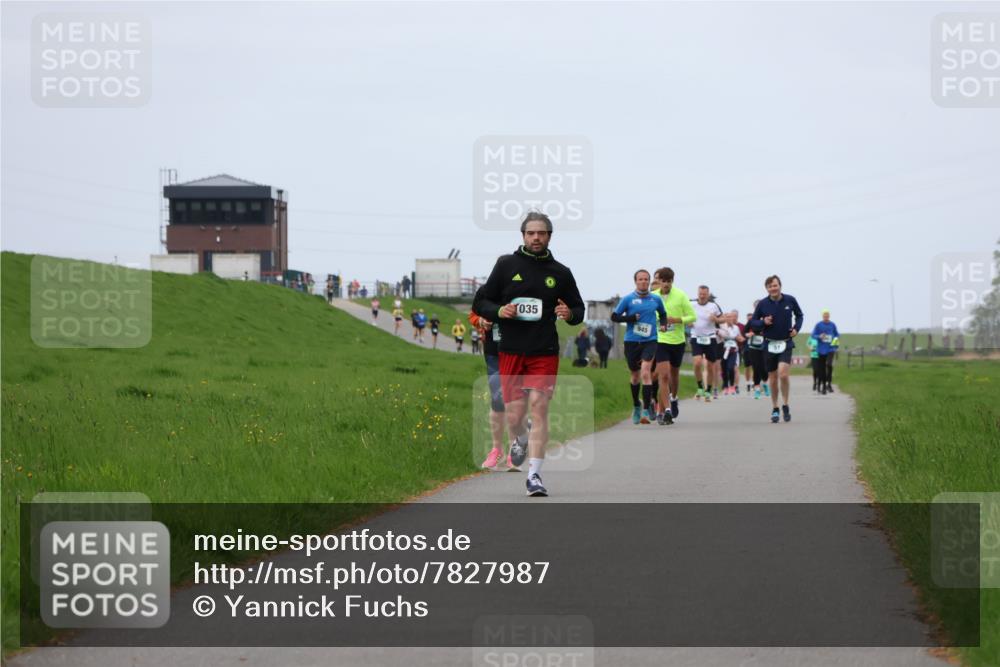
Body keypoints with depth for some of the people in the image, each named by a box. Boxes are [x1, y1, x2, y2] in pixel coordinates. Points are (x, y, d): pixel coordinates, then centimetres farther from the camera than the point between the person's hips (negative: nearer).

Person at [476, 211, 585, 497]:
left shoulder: (561, 273, 8)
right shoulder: (506, 265, 5)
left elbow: (579, 309, 17)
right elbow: (483, 302, 10)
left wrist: (569, 314, -6)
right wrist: (499, 311, -12)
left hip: (545, 352, 0)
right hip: (511, 352, 0)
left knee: (539, 407, -11)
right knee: (514, 414, -1)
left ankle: (534, 474, -7)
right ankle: (520, 440, 36)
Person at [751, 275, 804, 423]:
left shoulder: (790, 300, -3)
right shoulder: (762, 304, -4)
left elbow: (799, 315, 14)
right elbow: (754, 322, 6)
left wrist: (796, 328, -2)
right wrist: (763, 322, -15)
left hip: (786, 343, -1)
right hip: (769, 344, 1)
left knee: (783, 374, -19)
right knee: (773, 379, 7)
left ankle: (785, 405, 0)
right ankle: (774, 410, 22)